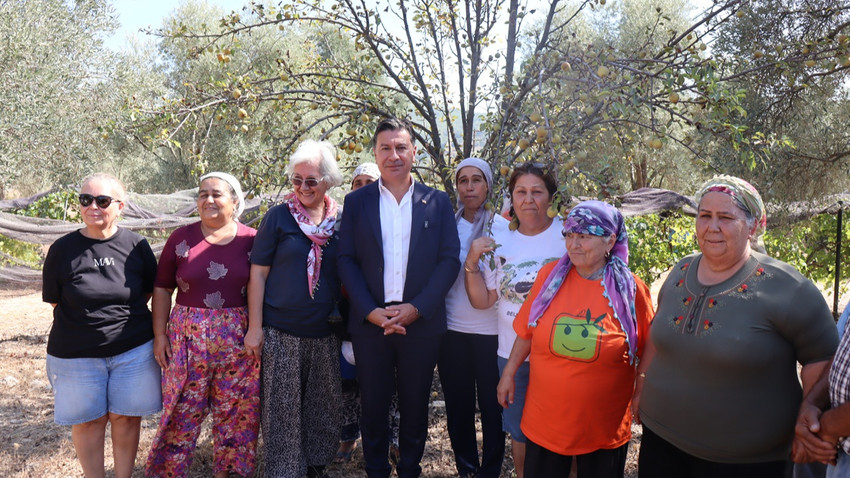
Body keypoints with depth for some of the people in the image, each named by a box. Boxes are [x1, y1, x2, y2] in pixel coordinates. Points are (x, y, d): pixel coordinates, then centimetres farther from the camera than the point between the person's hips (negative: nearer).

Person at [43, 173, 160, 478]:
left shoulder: (137, 246, -4)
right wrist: (85, 326, 2)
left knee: (126, 416, 10)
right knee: (89, 420, 10)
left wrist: (125, 321, 5)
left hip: (133, 349, 0)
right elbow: (55, 302, 4)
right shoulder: (62, 249, -5)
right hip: (77, 351, 0)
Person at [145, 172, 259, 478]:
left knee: (235, 412, 9)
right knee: (182, 410, 7)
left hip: (239, 340, 0)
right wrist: (159, 334, 2)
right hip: (188, 338, 0)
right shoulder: (181, 238, 2)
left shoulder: (251, 240, -1)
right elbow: (162, 289, 7)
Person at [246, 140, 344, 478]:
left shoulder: (341, 221, 4)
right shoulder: (278, 216, -3)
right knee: (282, 409, 4)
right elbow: (258, 274, -3)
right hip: (281, 332, -3)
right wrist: (255, 327, -7)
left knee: (323, 406, 13)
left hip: (325, 334, 3)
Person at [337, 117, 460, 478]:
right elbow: (346, 260, 0)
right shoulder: (356, 202, 4)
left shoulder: (438, 202, 3)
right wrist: (371, 311, -11)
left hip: (422, 323, 0)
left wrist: (417, 308, -11)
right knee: (373, 405, 11)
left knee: (415, 407, 12)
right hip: (370, 322, 0)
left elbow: (449, 259, -1)